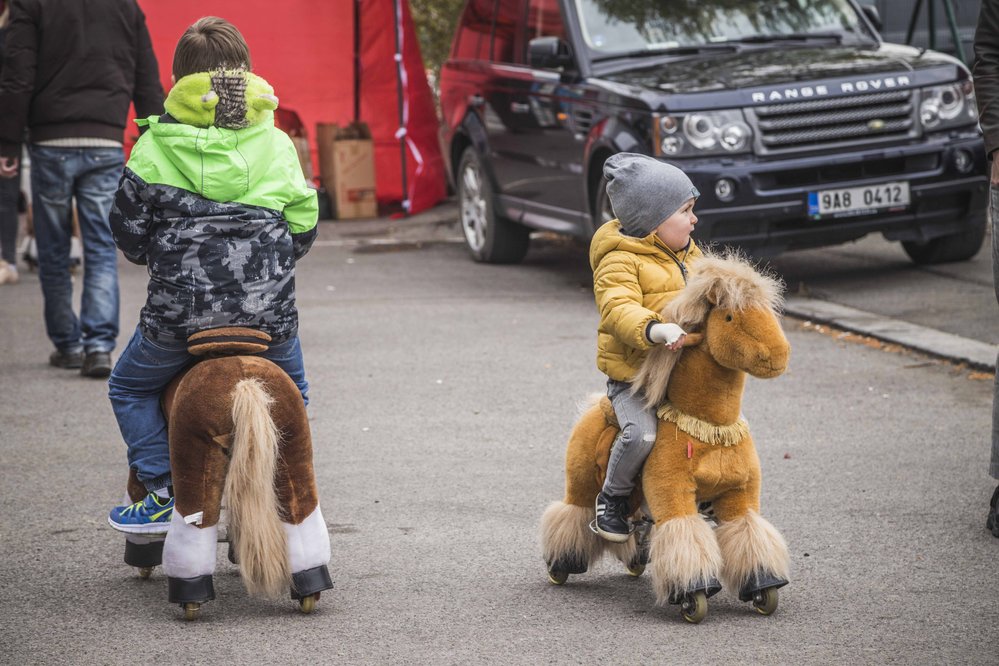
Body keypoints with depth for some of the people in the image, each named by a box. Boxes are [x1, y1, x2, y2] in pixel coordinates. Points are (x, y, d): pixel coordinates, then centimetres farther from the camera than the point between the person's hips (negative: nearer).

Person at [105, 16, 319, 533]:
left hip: (180, 310, -2)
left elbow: (128, 229, 4)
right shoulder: (276, 143, 6)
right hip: (268, 309, 2)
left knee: (129, 389, 24)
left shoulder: (156, 145, 0)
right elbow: (303, 225, 11)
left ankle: (162, 493, 16)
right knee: (291, 396, 30)